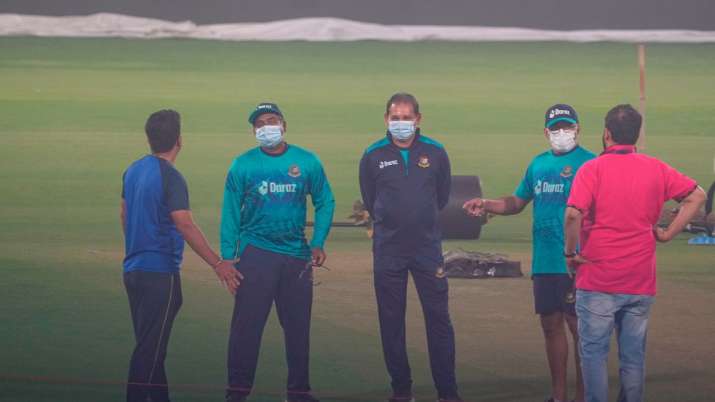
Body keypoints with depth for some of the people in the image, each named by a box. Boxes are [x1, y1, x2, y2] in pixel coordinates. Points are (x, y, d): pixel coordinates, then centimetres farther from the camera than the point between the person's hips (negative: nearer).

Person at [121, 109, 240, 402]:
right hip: (160, 273, -8)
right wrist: (217, 264, -17)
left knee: (149, 345, 15)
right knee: (150, 348, -5)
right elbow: (186, 226, -20)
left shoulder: (133, 171, 9)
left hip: (133, 270, 8)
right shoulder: (170, 177, -15)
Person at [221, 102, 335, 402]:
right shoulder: (243, 165, 1)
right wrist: (227, 258, -4)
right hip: (255, 251, -2)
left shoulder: (307, 162, 4)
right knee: (246, 324, -6)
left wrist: (318, 243, -1)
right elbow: (230, 213, 2)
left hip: (297, 254, 2)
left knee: (298, 326, 7)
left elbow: (325, 203, 10)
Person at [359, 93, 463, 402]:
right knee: (391, 321, 4)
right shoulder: (373, 156, 0)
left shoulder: (435, 153, 1)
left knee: (439, 318, -3)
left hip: (427, 247, 0)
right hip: (388, 251, 0)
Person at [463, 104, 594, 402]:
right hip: (543, 262, 7)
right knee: (551, 324, 12)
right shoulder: (538, 164, 15)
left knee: (579, 326, -3)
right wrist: (486, 206, 6)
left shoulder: (589, 163, -6)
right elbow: (517, 203, 23)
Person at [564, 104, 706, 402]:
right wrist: (668, 233, 9)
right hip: (641, 284, 4)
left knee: (594, 352, 3)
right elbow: (696, 196, 11)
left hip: (598, 280, -4)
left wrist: (570, 252, -8)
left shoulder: (592, 169, -9)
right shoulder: (655, 169, 4)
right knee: (633, 355, 10)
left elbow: (574, 214, -22)